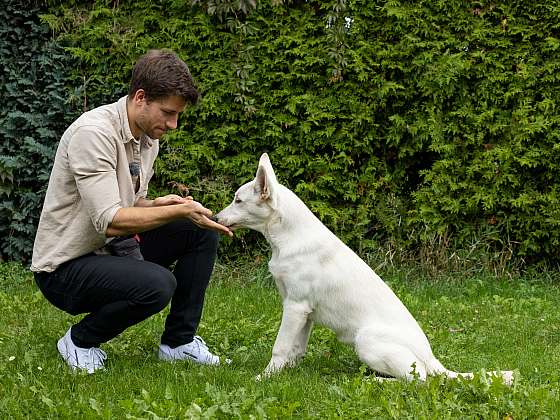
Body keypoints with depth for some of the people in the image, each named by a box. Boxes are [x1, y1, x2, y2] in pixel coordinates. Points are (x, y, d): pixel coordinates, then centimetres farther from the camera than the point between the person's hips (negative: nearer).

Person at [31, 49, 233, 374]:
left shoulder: (149, 138, 5)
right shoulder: (94, 132, -24)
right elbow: (110, 221, -30)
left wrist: (156, 205, -5)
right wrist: (180, 211, -28)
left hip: (114, 248, 9)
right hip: (66, 266, -9)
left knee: (201, 232, 1)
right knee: (157, 284, -33)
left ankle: (179, 341, 7)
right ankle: (80, 341, -5)